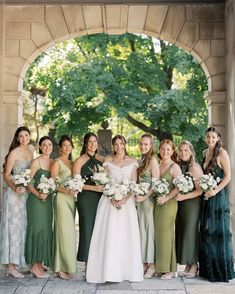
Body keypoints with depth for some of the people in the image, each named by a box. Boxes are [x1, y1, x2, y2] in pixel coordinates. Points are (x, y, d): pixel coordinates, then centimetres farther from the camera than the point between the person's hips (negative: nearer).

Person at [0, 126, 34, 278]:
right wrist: (15, 188, -27)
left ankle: (18, 262, 21)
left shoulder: (31, 149, 9)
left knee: (24, 227, 11)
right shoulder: (14, 153, -10)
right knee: (13, 226, -3)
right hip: (15, 194, -7)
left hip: (27, 193, 7)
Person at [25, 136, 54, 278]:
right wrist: (38, 194, -20)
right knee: (37, 229, -4)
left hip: (48, 200, 6)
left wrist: (49, 193, -1)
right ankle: (35, 265, 5)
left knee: (46, 230, 9)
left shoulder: (53, 162, 11)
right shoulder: (36, 162, -7)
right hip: (36, 200, -6)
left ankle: (39, 265, 19)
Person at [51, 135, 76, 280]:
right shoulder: (57, 162, -5)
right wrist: (66, 190, -23)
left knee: (69, 231, 9)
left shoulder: (72, 162, 16)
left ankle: (67, 265, 17)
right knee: (64, 231, -8)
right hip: (62, 198, -7)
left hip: (71, 199, 7)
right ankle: (61, 268, 1)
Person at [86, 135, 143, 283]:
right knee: (109, 235, -4)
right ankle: (109, 271, 1)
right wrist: (113, 199, -13)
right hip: (110, 200, 0)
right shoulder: (108, 161, 7)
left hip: (126, 201, 0)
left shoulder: (132, 162, 7)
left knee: (126, 234, -1)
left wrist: (124, 199, -13)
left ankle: (127, 270, 9)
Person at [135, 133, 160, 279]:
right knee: (142, 230, 10)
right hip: (140, 199, 8)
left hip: (149, 199, -8)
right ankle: (144, 263, 18)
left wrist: (145, 197, -18)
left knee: (149, 229, -2)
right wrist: (137, 196, 6)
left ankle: (152, 265, 6)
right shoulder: (141, 160, 15)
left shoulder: (153, 161, -9)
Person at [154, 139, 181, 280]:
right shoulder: (157, 166, 12)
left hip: (169, 204, -6)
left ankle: (169, 269, 9)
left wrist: (166, 198, -17)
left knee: (166, 234, -2)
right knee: (158, 234, 8)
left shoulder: (175, 167, -6)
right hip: (158, 203, 6)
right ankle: (160, 267, 18)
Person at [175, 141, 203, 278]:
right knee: (181, 232, 6)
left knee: (191, 232, -2)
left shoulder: (195, 167, -8)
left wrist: (183, 197, -18)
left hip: (192, 203, -5)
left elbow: (200, 190, -12)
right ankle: (187, 265, 16)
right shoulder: (178, 166, 8)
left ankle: (194, 265, 12)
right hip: (180, 204, 5)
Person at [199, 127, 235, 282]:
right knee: (206, 231, 11)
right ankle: (209, 268, 23)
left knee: (219, 231, 0)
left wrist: (216, 190, -20)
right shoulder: (205, 153, 12)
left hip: (218, 195, -7)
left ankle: (222, 269, 12)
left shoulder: (222, 153, -9)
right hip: (206, 195, 7)